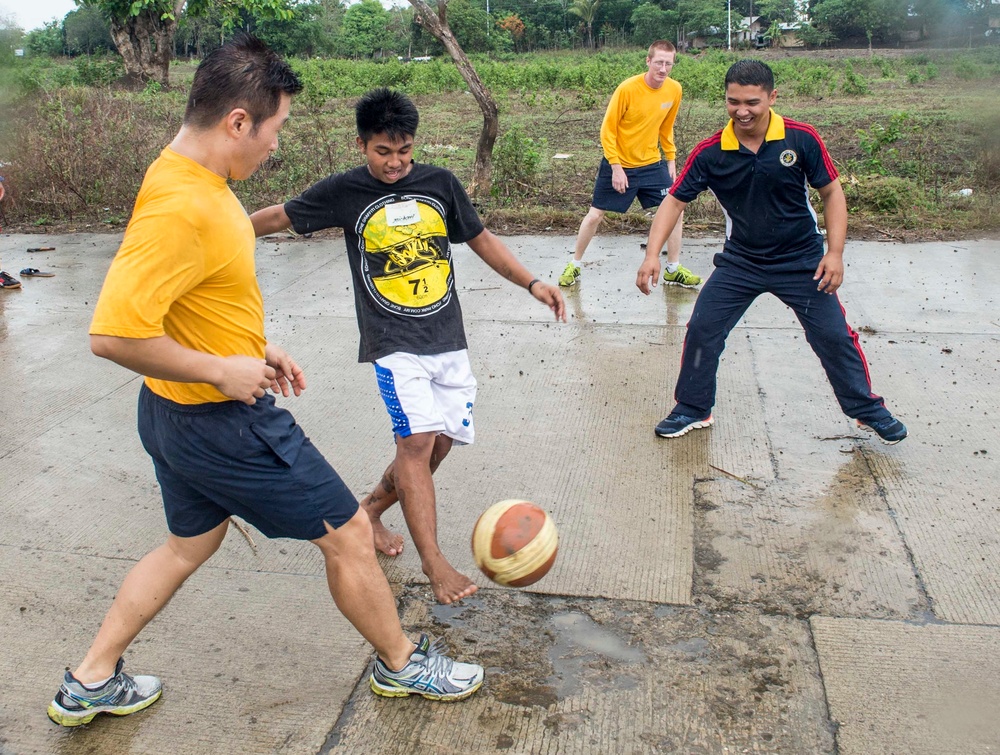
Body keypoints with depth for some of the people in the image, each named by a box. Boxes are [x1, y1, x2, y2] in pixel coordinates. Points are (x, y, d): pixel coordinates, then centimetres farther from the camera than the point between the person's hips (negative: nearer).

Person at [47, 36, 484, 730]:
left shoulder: (191, 179, 4)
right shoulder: (183, 208, -28)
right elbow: (114, 334, -32)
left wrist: (253, 346, 12)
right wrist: (224, 369, -22)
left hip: (177, 413, 10)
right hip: (226, 423, -10)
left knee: (191, 543, 27)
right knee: (349, 534, 6)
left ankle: (89, 683, 38)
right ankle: (403, 664, 29)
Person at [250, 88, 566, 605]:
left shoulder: (440, 183, 4)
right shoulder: (345, 192, -2)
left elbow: (482, 241, 12)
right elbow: (279, 216, 9)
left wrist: (532, 283, 3)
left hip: (447, 338, 4)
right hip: (393, 342, -4)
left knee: (441, 441, 6)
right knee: (417, 439, -18)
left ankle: (372, 507, 30)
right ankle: (433, 560, -9)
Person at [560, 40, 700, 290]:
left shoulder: (674, 90, -6)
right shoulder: (627, 89, -20)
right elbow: (608, 130, -15)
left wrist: (671, 159, 8)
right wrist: (616, 168, -19)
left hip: (652, 164, 4)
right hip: (619, 164, -4)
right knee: (595, 215, 2)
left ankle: (673, 270, 14)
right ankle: (575, 265, 22)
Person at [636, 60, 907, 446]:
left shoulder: (801, 138, -16)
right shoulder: (710, 152, -14)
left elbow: (832, 192, -6)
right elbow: (675, 200, -9)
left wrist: (835, 253, -14)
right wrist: (652, 254, -23)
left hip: (802, 261, -1)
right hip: (740, 261, 1)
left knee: (835, 337, 2)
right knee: (701, 329, -4)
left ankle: (868, 409, 25)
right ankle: (693, 410, 17)